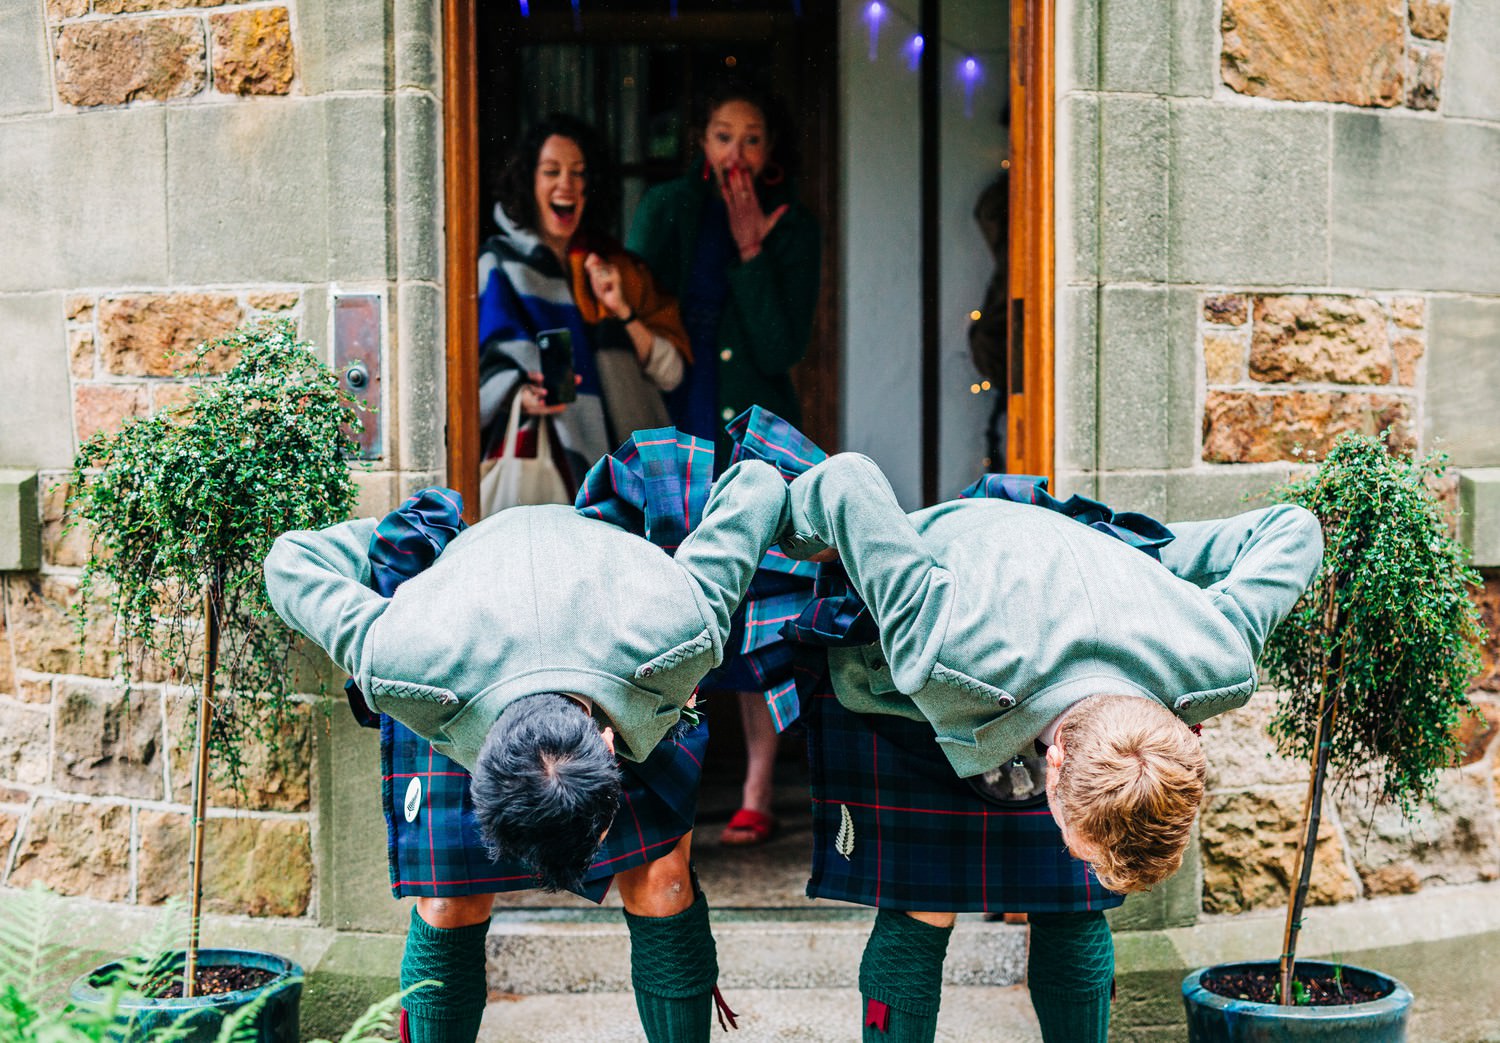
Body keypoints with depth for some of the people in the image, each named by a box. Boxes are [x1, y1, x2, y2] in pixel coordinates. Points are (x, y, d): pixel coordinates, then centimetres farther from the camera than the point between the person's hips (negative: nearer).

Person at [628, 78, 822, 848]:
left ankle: (757, 793, 4)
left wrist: (751, 249, -13)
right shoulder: (664, 209, 4)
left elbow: (782, 349, -9)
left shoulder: (792, 230, 1)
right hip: (670, 431, 1)